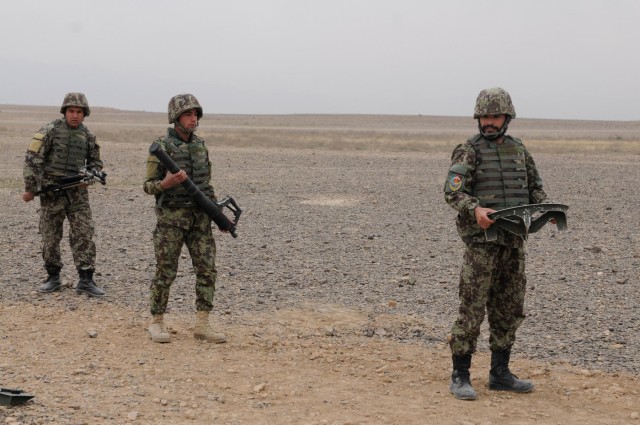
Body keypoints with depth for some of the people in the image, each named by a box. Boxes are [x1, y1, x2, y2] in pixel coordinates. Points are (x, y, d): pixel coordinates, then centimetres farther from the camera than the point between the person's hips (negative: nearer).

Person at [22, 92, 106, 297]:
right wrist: (30, 188, -11)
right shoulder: (50, 130, -7)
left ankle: (86, 280, -3)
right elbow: (32, 158, -9)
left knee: (84, 234, -5)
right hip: (51, 191, -3)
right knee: (50, 237, 5)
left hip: (77, 192, 3)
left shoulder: (88, 135, 6)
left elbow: (96, 163, 17)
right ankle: (53, 279, 17)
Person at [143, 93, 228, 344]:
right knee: (165, 273, 0)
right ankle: (157, 323, 13)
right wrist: (166, 183, -27)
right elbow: (148, 186, -6)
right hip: (171, 217, -5)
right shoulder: (161, 147, -8)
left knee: (207, 270, -2)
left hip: (199, 217, 5)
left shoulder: (200, 146, 10)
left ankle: (202, 326, 3)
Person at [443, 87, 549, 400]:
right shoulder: (469, 151, -6)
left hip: (514, 242, 6)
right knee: (472, 308, -5)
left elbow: (534, 186, 19)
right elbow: (452, 190, -15)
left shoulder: (518, 149, 12)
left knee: (509, 309, 10)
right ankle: (460, 376, 2)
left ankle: (500, 374, 21)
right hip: (482, 241, -6)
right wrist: (475, 210, -33)